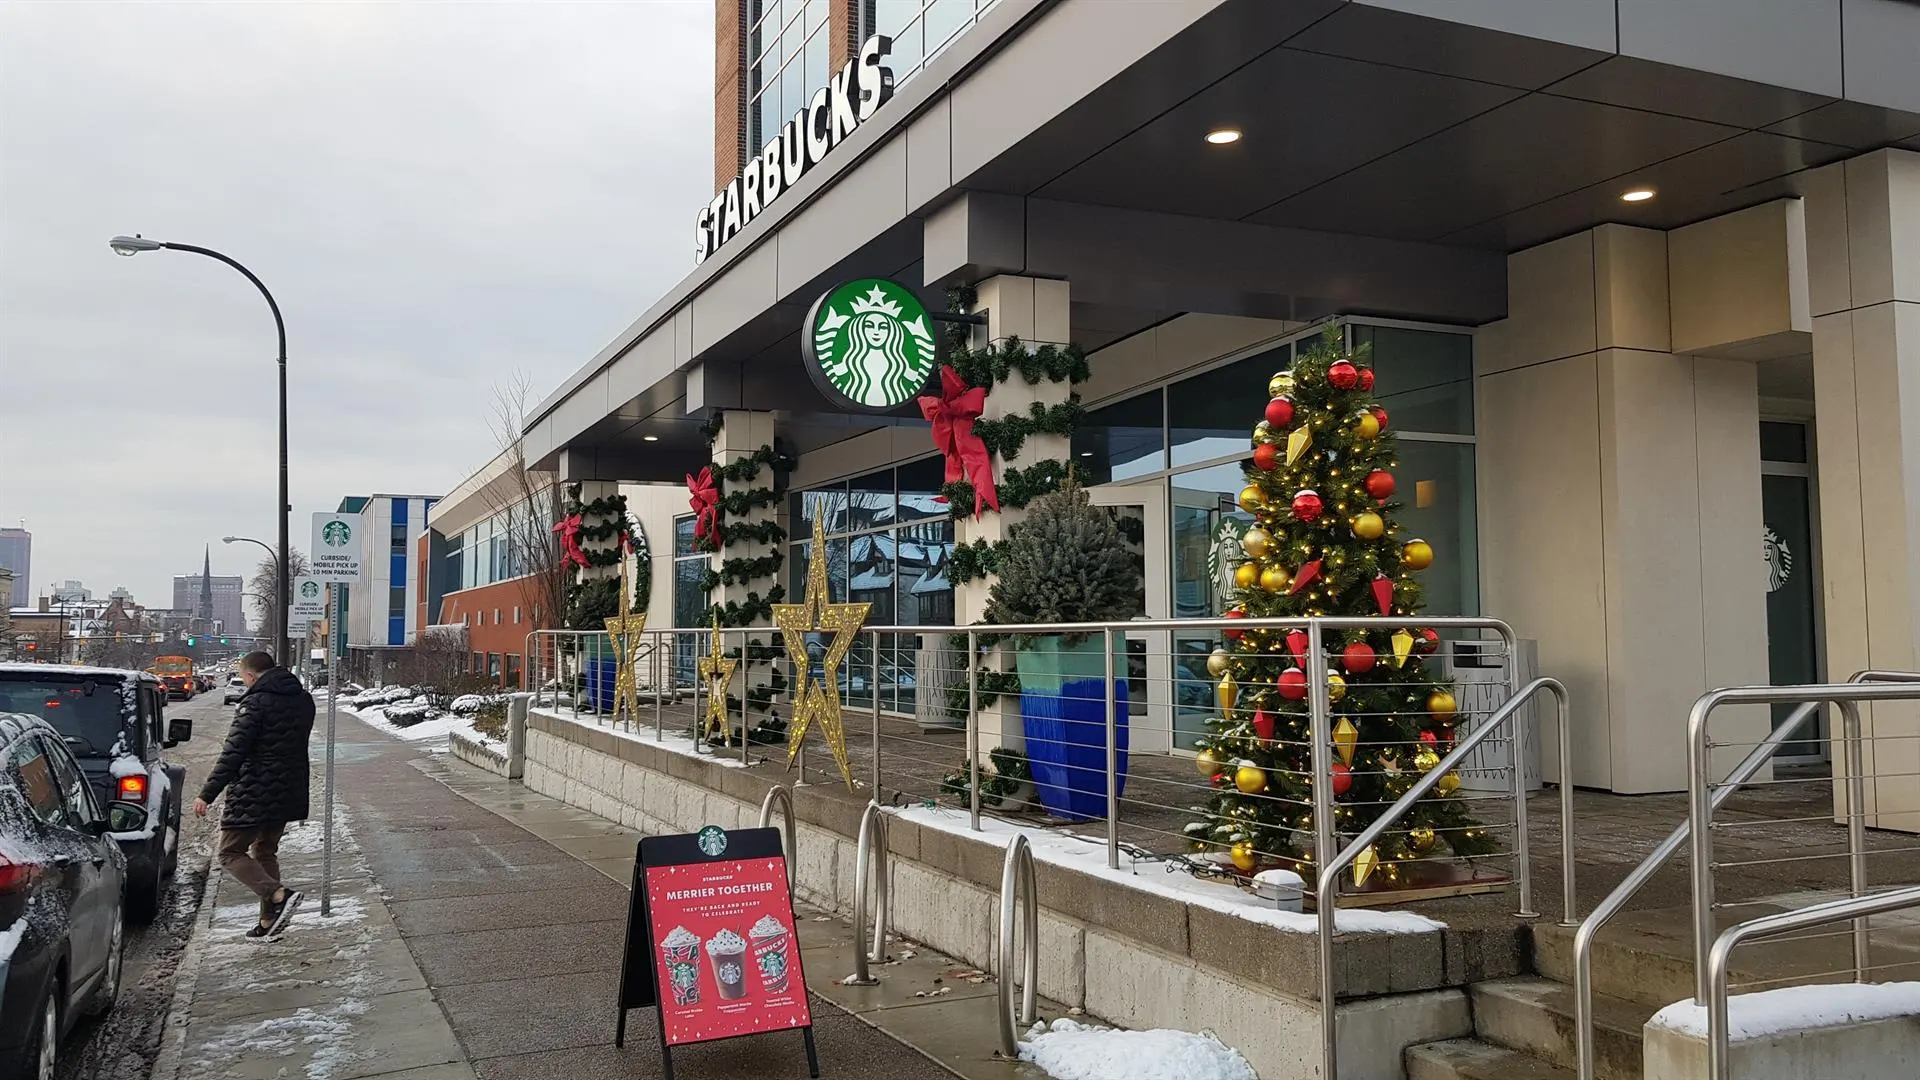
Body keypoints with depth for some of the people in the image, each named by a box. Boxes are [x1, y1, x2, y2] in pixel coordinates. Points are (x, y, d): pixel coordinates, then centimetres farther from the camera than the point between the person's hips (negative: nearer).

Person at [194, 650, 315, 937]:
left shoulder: (255, 703, -16)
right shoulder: (303, 700, 9)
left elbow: (233, 754, -19)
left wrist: (207, 794, -18)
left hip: (253, 795, -8)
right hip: (288, 793, 8)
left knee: (231, 853, 3)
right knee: (265, 852, 20)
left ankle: (279, 894, -16)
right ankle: (269, 920, 19)